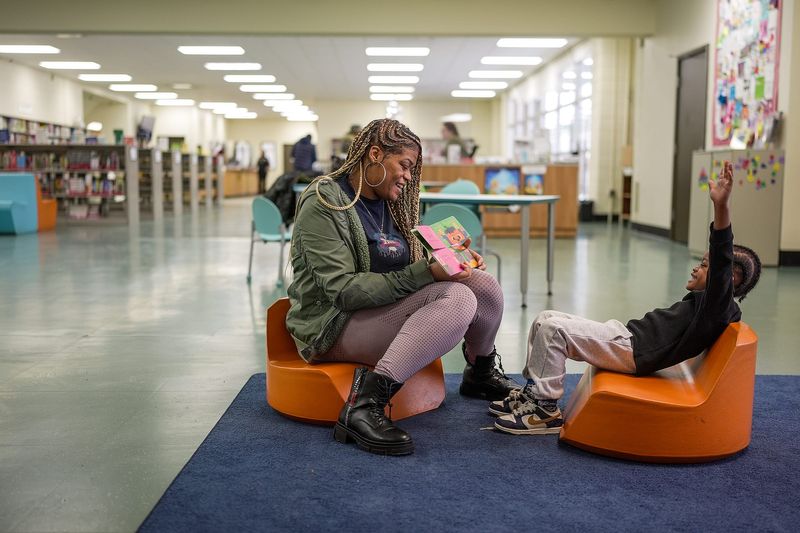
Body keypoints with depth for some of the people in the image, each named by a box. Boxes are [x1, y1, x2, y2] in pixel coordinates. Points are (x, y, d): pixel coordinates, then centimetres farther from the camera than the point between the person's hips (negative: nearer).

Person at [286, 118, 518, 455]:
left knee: (484, 285, -8)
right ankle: (365, 404, -35)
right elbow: (343, 291, -22)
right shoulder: (324, 203, -14)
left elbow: (407, 268, 16)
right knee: (457, 299, -27)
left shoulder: (389, 203, 10)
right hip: (334, 326, -8)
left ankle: (481, 374, 21)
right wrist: (425, 274, -29)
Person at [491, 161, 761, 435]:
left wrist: (721, 206, -39)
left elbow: (722, 261, -29)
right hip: (627, 335, 11)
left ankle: (545, 408, -13)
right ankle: (533, 390, 17)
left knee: (552, 329, -21)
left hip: (631, 350, -11)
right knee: (546, 319, 9)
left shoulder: (719, 306, -13)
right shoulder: (703, 302, 18)